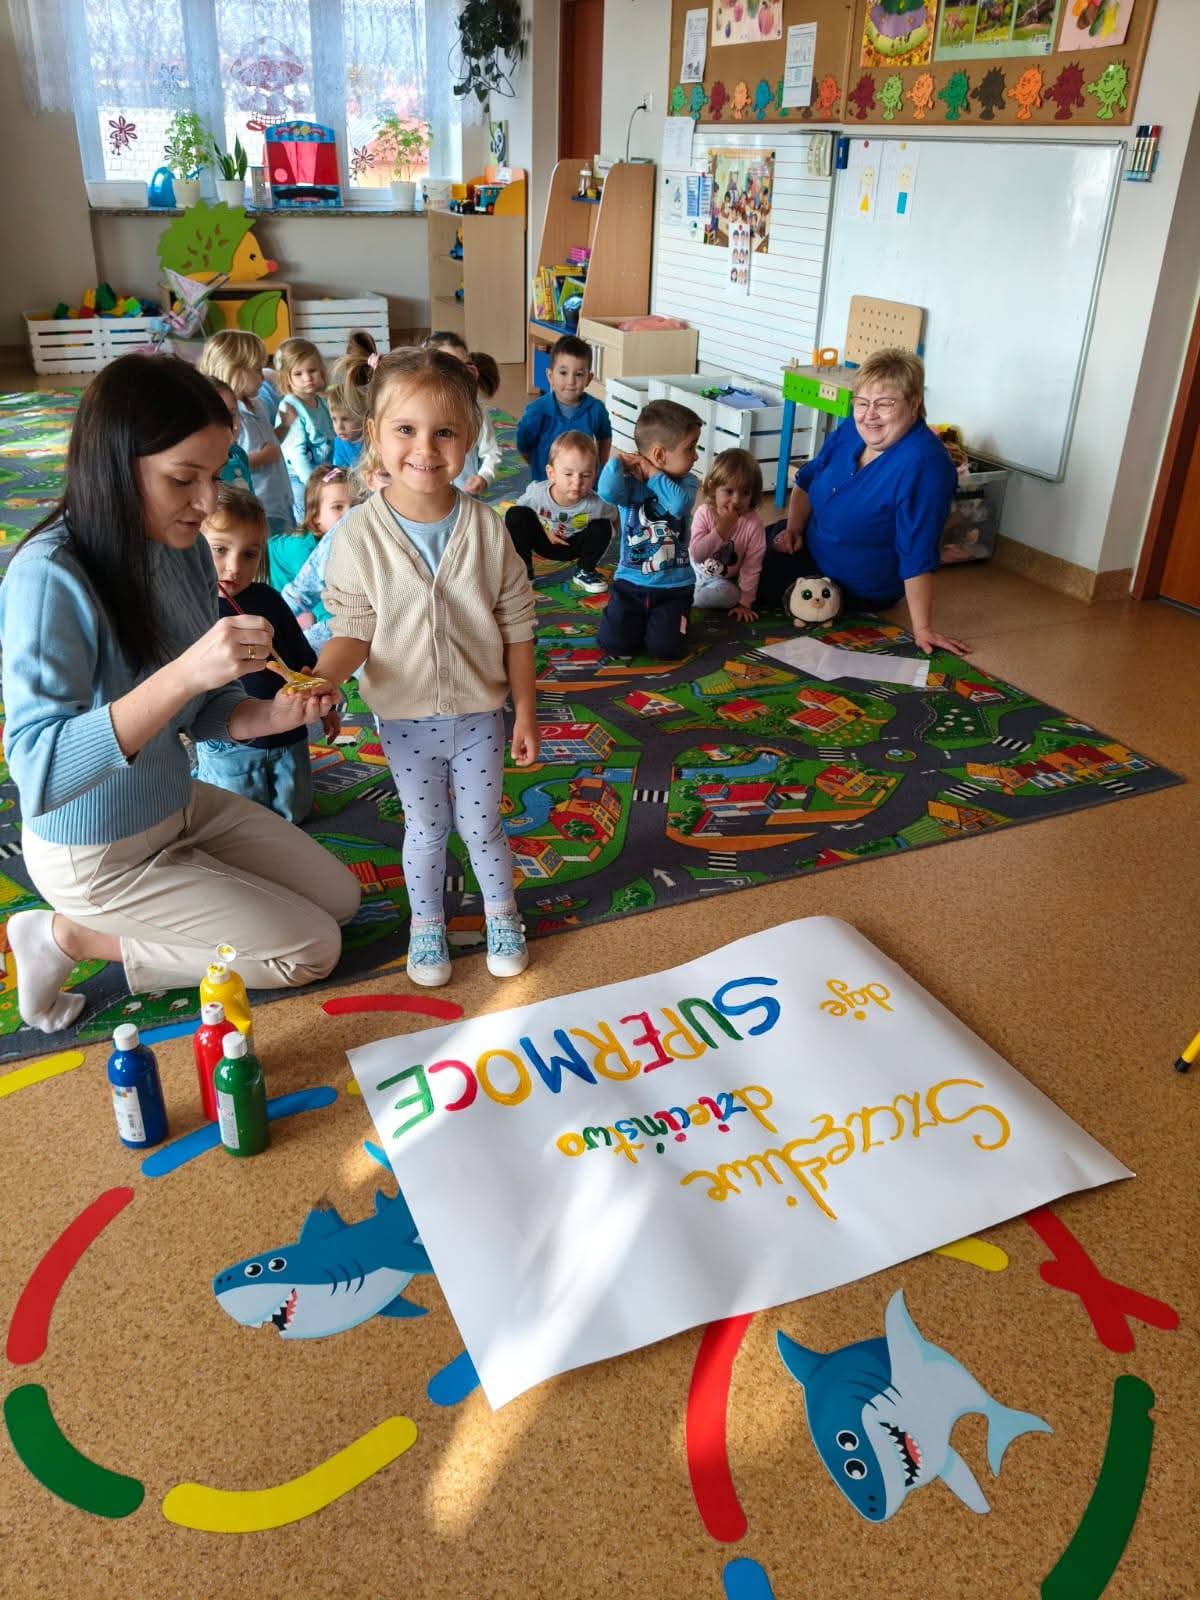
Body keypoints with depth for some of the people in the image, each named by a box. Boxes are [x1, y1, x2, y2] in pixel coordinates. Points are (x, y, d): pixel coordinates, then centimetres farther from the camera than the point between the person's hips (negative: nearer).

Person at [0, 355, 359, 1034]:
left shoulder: (184, 547, -8)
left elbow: (200, 711, 2)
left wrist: (275, 715, -19)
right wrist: (183, 672, -45)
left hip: (181, 803, 7)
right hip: (95, 854, -7)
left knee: (341, 898, 15)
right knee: (314, 949, -2)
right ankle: (74, 936, 6)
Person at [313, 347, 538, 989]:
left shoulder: (485, 527, -10)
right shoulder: (360, 534, -13)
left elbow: (515, 627, -3)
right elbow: (354, 631, -10)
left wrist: (525, 712, -1)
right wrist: (321, 678, -31)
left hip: (479, 713, 0)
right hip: (404, 718, 0)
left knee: (481, 824, 14)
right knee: (424, 828, 15)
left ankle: (501, 913, 39)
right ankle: (426, 924, 38)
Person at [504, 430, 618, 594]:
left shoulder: (596, 504, -34)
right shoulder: (537, 493, -33)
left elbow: (615, 522, -11)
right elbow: (517, 519, -11)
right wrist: (545, 531, -20)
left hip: (574, 545, 1)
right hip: (543, 541, -1)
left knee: (603, 527, -25)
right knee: (515, 514, -25)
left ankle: (584, 571, 3)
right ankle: (524, 570, -4)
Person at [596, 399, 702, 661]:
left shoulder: (686, 482, -2)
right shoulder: (631, 482, -8)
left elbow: (679, 504, -26)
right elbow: (608, 491, -32)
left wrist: (653, 473, -20)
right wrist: (619, 460, -21)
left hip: (674, 587, 0)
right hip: (631, 582, 0)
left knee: (665, 648, -14)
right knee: (613, 643, -10)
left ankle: (660, 618, 22)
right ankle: (639, 618, 24)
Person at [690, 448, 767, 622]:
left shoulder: (753, 524, -25)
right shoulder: (704, 513, -22)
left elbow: (752, 567, -20)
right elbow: (697, 554, -28)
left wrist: (745, 603, -19)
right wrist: (721, 529, -38)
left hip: (723, 580, -3)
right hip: (698, 570, 3)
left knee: (727, 595, -28)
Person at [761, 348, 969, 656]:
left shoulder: (923, 463, -32)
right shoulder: (852, 429, -8)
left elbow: (918, 556, -33)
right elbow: (808, 479, 9)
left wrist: (922, 630, -31)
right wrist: (793, 530, -5)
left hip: (859, 591, -7)